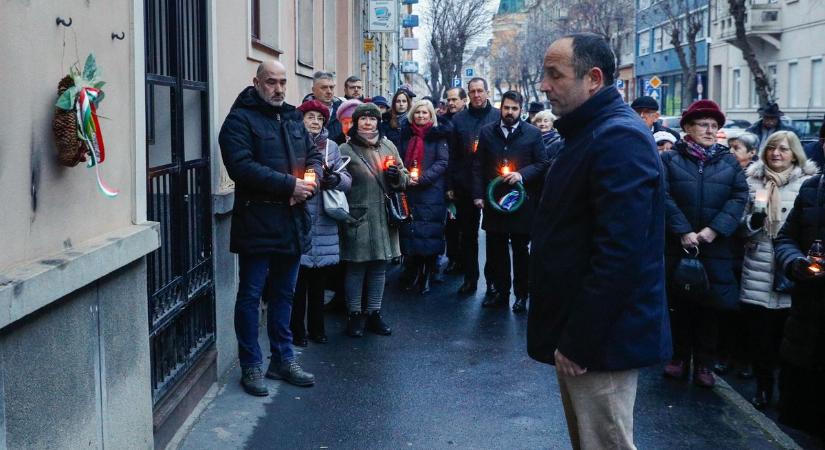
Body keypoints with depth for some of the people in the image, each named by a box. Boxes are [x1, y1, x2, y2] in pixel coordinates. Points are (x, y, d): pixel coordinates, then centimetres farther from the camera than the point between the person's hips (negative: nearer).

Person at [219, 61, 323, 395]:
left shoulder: (292, 118, 15)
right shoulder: (240, 120, -8)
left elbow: (313, 154, 18)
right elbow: (242, 167, -20)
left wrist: (310, 178, -6)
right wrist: (290, 184, -21)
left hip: (292, 223, 7)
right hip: (257, 223, -7)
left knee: (284, 294, 16)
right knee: (251, 296, 2)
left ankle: (283, 360, 28)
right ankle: (251, 367, 12)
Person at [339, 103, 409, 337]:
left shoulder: (388, 146, 11)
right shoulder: (346, 149, -2)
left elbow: (405, 178, 16)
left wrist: (397, 175, -6)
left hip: (384, 217, 4)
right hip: (358, 218, -4)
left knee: (379, 266, 10)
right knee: (356, 267, 1)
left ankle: (374, 313, 21)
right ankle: (355, 315, 13)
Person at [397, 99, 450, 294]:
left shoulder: (438, 135, 1)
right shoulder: (406, 134, 14)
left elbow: (442, 162, -5)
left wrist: (422, 178, -15)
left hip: (431, 193, -4)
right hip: (408, 192, 4)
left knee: (428, 234, -5)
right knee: (409, 234, 2)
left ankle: (426, 278, 4)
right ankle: (412, 276, 12)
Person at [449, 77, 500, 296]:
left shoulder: (498, 116, -1)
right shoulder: (459, 119, 5)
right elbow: (454, 155, 5)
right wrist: (451, 185, 1)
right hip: (465, 186, 2)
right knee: (468, 234, 10)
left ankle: (492, 278, 18)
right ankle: (470, 278, 20)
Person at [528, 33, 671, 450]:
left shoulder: (619, 138, -19)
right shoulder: (590, 133, 14)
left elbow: (620, 255, -27)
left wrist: (578, 341, -23)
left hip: (601, 338, -10)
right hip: (578, 331, 10)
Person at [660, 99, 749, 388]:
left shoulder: (729, 162, 9)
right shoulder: (670, 159, 3)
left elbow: (739, 198, -2)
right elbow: (664, 197, -8)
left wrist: (713, 229, -15)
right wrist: (684, 232, -18)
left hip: (716, 248, 1)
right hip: (677, 245, -1)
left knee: (711, 307, 5)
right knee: (680, 305, 7)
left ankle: (704, 364, 15)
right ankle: (679, 358, 19)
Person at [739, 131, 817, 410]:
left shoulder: (808, 182, 1)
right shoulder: (754, 181, 8)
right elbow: (745, 228, 9)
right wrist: (755, 215, -12)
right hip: (758, 273, 2)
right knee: (760, 333, 3)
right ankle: (763, 387, 18)